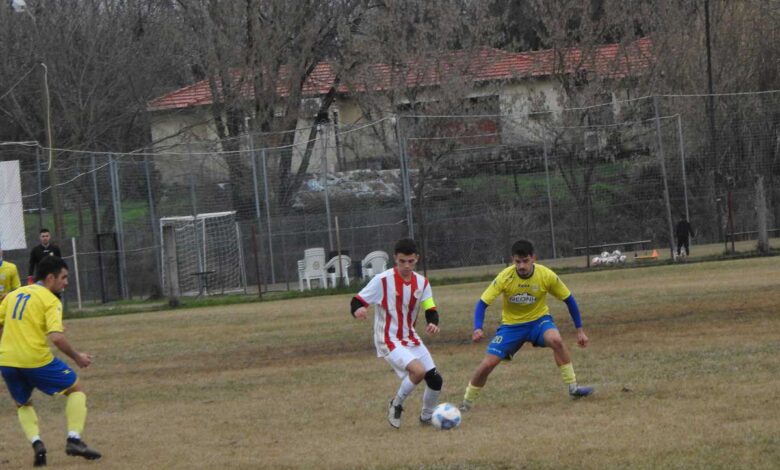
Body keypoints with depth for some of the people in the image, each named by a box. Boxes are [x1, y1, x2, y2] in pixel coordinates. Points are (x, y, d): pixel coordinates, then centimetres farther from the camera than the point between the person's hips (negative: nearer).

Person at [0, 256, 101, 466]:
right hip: (36, 359, -5)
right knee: (76, 389, 14)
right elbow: (56, 337, -17)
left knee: (22, 405, 28)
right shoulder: (50, 300, -4)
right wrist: (76, 357, -4)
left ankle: (36, 443, 3)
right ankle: (74, 439, -1)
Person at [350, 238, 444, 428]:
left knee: (435, 380, 2)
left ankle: (427, 416, 29)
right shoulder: (382, 280, -14)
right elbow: (357, 301, -12)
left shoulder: (422, 283, 2)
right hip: (389, 341, -6)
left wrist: (433, 323, -23)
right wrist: (358, 310, -37)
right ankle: (396, 404, -1)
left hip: (411, 339, 6)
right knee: (418, 370, -28)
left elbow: (431, 310, 1)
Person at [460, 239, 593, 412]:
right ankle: (467, 402, 13)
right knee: (487, 364, -11)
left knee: (556, 340, -34)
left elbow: (568, 299, -4)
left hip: (538, 320, 0)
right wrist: (478, 329, -35)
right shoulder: (505, 277, -21)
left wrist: (580, 330, -2)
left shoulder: (547, 276, -19)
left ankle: (573, 388, -20)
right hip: (511, 325, 0)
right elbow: (482, 303, -17)